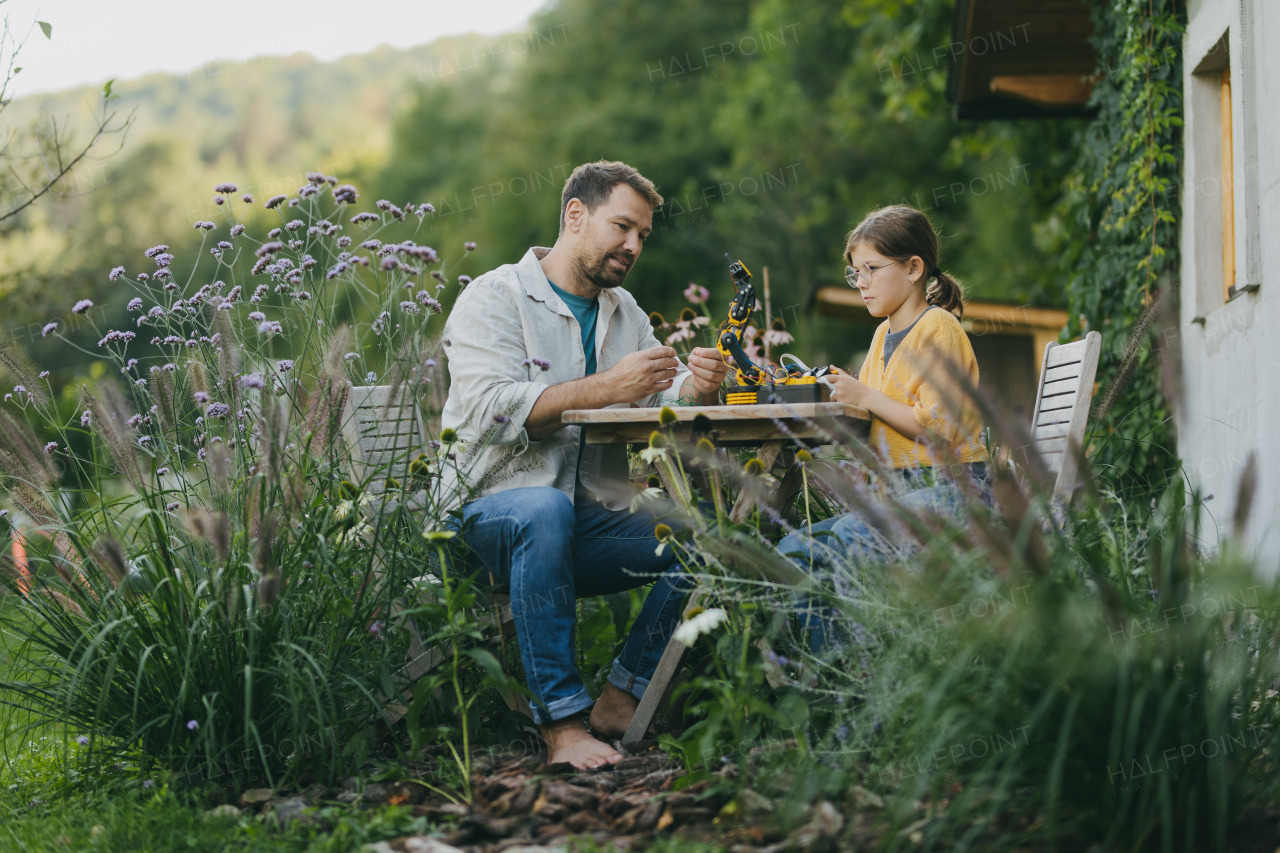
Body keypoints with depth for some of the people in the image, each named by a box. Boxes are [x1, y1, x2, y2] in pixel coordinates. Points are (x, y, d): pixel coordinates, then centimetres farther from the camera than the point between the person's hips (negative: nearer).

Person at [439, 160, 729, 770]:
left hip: (593, 520, 6)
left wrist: (697, 388, -14)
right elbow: (486, 409, -19)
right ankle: (562, 720, -35)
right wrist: (604, 388, -24)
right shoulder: (495, 298, -3)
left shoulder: (625, 313, 19)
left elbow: (666, 400, 11)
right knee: (546, 509, -40)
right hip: (494, 508, -6)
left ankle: (620, 699, -11)